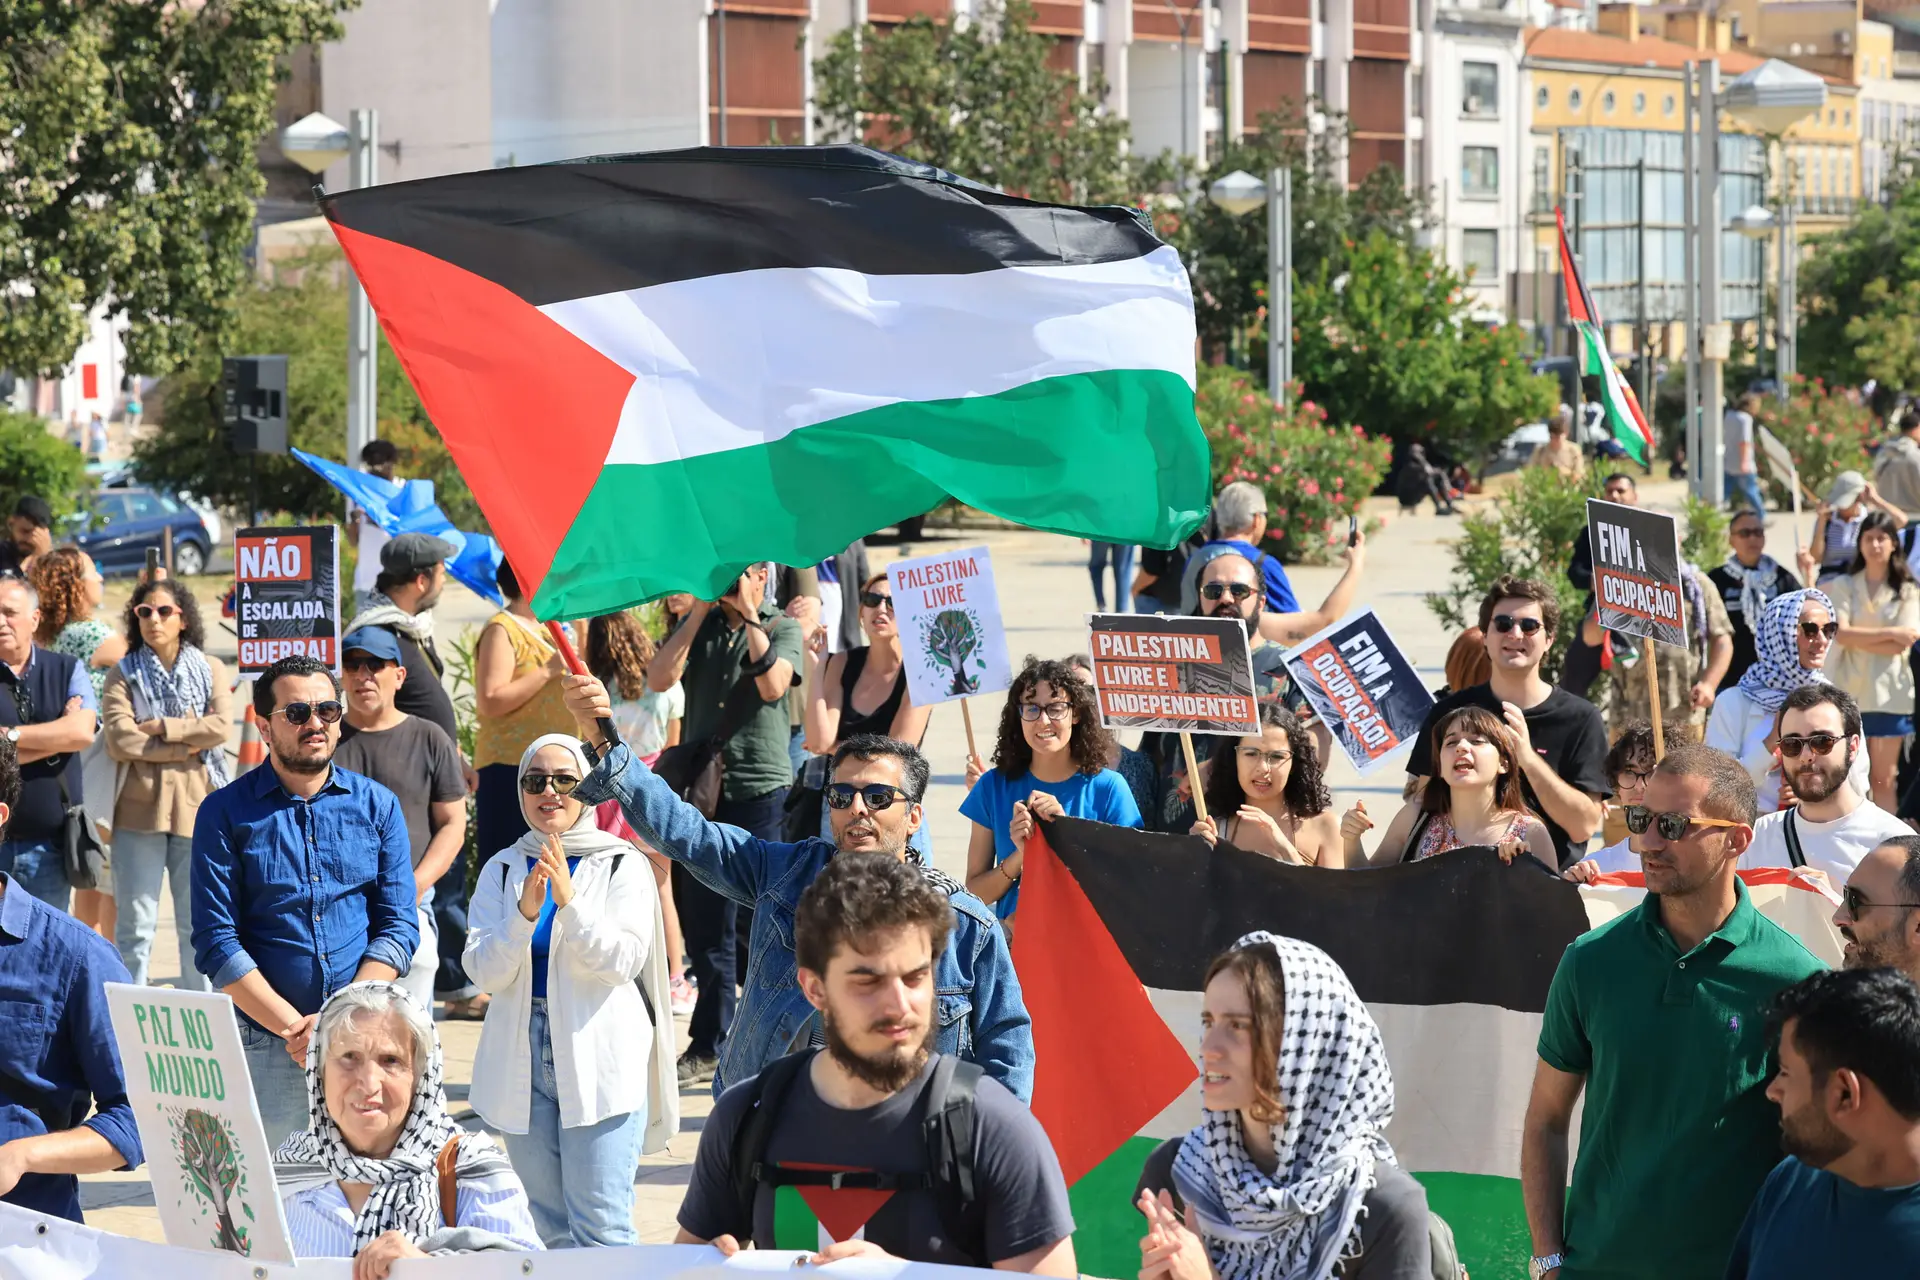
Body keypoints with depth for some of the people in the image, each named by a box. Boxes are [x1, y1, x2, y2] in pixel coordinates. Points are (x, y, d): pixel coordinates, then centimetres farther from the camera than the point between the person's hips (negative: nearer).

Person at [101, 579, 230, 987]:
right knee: (136, 924, 0)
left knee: (198, 923, 7)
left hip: (197, 806, 1)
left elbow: (221, 726, -7)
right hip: (140, 810, -1)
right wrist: (187, 744, -10)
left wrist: (159, 728, -10)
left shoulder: (211, 670, 9)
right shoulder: (123, 675, 5)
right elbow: (118, 741, -9)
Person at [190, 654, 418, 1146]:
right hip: (265, 1045, -2)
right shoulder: (226, 812, 2)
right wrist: (294, 1027, -13)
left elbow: (399, 928, 3)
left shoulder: (377, 805, 8)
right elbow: (216, 944, -4)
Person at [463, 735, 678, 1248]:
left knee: (601, 1225, -11)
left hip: (602, 1056, -4)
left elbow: (622, 961, -11)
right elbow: (483, 970, -2)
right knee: (551, 1226, 10)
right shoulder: (502, 870, 8)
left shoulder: (621, 867, 0)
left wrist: (568, 901, -22)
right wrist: (525, 911, -19)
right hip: (523, 1056, 4)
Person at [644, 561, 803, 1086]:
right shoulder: (698, 625, 12)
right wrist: (700, 610, -7)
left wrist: (748, 615, -14)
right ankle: (710, 1044, 16)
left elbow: (773, 685, -16)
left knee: (763, 922, -3)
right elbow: (660, 679, -4)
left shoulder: (782, 628, 2)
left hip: (762, 790, -4)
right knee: (706, 924, 7)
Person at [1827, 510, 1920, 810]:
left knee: (1883, 779, 3)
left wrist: (1857, 637, -9)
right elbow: (1840, 633, -10)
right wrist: (1890, 633, -12)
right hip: (1849, 689, 0)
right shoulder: (1843, 586, 4)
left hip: (1889, 692, 0)